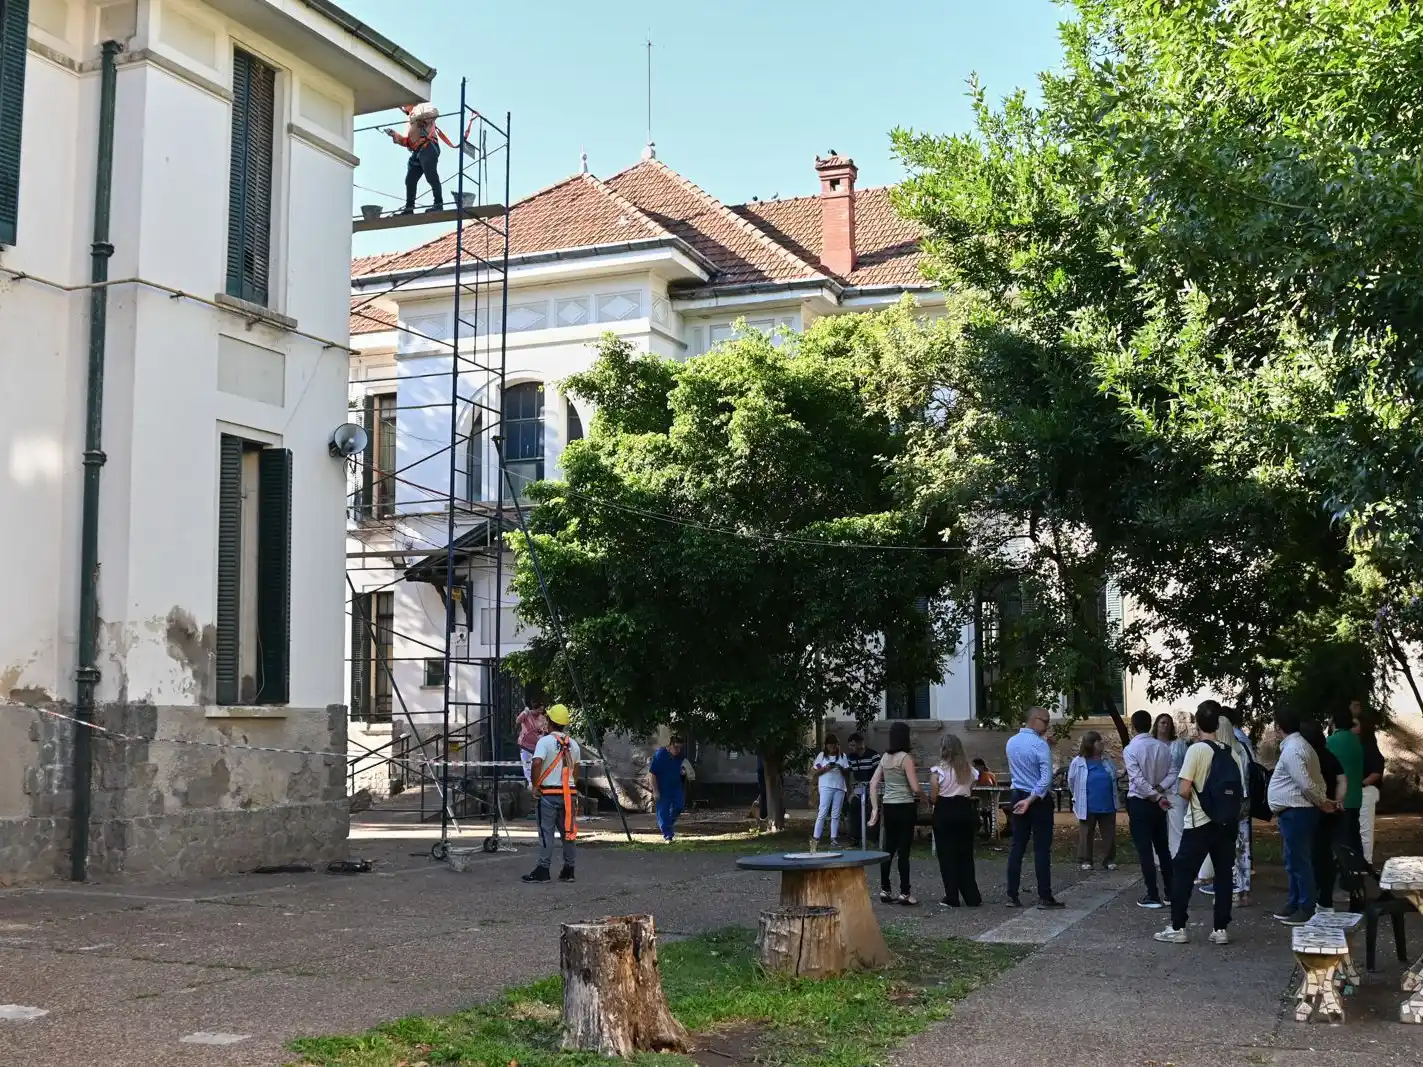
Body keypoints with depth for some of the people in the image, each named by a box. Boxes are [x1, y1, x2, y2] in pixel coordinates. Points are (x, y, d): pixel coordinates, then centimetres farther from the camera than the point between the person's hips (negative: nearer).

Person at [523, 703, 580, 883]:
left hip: (549, 793, -5)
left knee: (546, 832, -2)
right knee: (568, 831, 10)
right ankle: (568, 870, 13)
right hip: (569, 793, 5)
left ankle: (543, 870, -3)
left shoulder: (545, 741, -8)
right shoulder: (573, 744, 11)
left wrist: (535, 785, -11)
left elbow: (537, 763, -22)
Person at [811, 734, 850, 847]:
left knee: (836, 815, 5)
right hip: (826, 787, -3)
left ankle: (834, 838, 7)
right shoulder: (822, 756, 5)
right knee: (822, 813, -9)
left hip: (839, 788, 3)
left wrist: (841, 768, -11)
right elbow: (813, 773, 3)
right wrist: (825, 769, -12)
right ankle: (816, 838, -9)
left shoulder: (842, 756, 11)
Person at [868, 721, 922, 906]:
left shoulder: (885, 757, 7)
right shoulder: (906, 758, -12)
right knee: (903, 850, -1)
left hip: (888, 807, 6)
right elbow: (915, 788, -15)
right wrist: (921, 796, 7)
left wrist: (875, 808, 9)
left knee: (889, 848, 13)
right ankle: (904, 893, 2)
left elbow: (873, 784, 7)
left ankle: (884, 890, 17)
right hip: (905, 807, -6)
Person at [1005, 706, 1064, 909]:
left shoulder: (1011, 742, 6)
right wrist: (1031, 799, -20)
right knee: (1042, 848, 0)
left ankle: (1012, 896, 7)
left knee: (1017, 846, 8)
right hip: (1039, 799, -6)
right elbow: (1046, 778, -22)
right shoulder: (1040, 745, -16)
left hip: (1017, 797, 6)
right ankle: (1044, 897, 3)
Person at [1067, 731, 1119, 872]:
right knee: (1086, 834, 5)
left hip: (1108, 805, 4)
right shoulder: (1078, 762, -9)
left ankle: (1109, 860, 17)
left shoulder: (1107, 761, 4)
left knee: (1109, 834, 7)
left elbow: (1114, 779, 17)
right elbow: (1072, 782, 1)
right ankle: (1085, 860, 15)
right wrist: (1080, 798, 12)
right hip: (1088, 807, -4)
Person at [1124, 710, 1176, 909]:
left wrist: (1156, 797, -15)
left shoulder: (1130, 749, -13)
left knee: (1145, 851, -1)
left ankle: (1153, 896, 0)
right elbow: (1172, 774, -2)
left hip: (1139, 803, -5)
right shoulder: (1163, 747, 2)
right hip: (1159, 803, 5)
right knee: (1163, 849, 13)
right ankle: (1170, 893, 16)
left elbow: (1138, 780, -20)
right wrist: (1159, 790, -9)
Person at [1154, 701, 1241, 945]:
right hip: (1226, 824, 5)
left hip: (1199, 824, -5)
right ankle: (1221, 929, 10)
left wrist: (1194, 798, 5)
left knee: (1183, 873, 3)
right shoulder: (1231, 753, 4)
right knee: (1223, 875, 10)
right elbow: (1241, 794, 5)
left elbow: (1184, 790, -16)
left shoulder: (1197, 749, -11)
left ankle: (1177, 928, 4)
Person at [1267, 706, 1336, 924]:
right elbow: (1313, 779, 16)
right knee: (1294, 862, 18)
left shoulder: (1292, 749, -19)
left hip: (1295, 813, -11)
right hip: (1294, 812, 11)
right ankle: (1295, 904, 26)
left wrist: (1321, 802, -10)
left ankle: (1307, 910, 0)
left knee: (1299, 862, -5)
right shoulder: (1299, 745, 15)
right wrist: (1322, 801, 8)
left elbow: (1306, 783, -23)